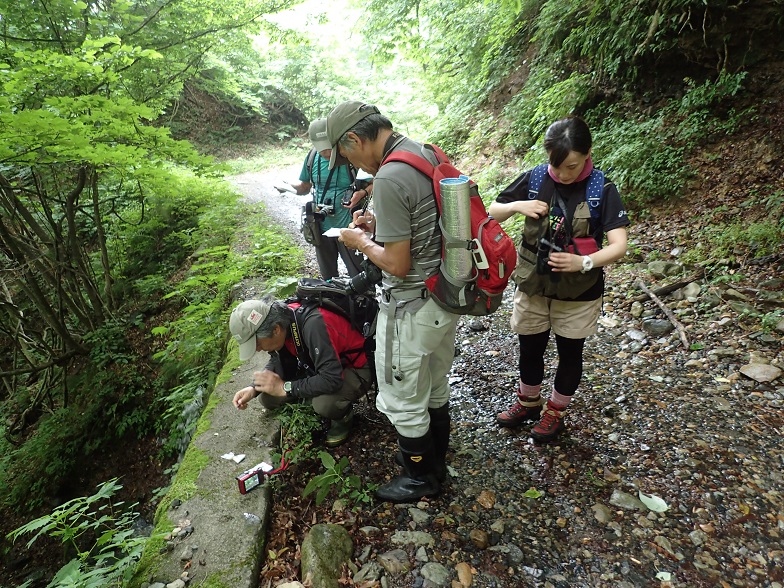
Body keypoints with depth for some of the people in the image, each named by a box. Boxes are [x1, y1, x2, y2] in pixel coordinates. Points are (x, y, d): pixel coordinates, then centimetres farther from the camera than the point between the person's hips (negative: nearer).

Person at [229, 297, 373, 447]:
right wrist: (254, 388, -12)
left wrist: (285, 388, -28)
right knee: (268, 398, -3)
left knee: (324, 404, -35)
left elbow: (332, 380, -38)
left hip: (354, 370, -7)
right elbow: (278, 362, 5)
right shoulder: (279, 319, -12)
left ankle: (344, 417, 0)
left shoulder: (313, 324, -36)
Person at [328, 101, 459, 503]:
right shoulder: (429, 153, 4)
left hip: (412, 309, -9)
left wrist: (362, 242, -7)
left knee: (403, 400, 13)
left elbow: (398, 265, -24)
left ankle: (421, 478, 34)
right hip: (447, 296, 9)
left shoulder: (389, 179, -25)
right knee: (434, 389, 25)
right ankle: (434, 461, 46)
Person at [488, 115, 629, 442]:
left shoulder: (603, 190, -14)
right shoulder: (533, 179, -8)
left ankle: (555, 412, 38)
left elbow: (619, 246, -17)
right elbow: (492, 213, 2)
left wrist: (584, 262, -34)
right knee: (530, 348, 17)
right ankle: (528, 402, 43)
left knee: (570, 353, 15)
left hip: (578, 292, -2)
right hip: (532, 285, 2)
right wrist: (516, 205, -19)